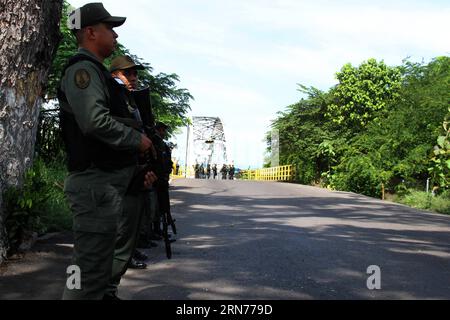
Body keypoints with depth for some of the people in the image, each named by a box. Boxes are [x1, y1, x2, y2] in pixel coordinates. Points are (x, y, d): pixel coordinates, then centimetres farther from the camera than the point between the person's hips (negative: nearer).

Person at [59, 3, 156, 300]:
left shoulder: (96, 71, 23)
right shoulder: (83, 68, -9)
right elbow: (95, 121, -25)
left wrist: (138, 169, 20)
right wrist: (138, 139, -12)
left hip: (108, 182, 11)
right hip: (96, 183, -11)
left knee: (100, 268, 18)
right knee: (89, 270, -8)